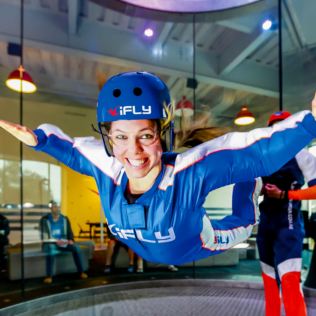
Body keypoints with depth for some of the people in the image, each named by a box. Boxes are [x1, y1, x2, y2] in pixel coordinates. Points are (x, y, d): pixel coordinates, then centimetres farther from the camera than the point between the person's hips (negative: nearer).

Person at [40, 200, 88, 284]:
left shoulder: (65, 219, 6)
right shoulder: (44, 219, -7)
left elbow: (69, 232, 8)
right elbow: (44, 236, -11)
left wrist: (70, 240, -13)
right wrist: (56, 241, -22)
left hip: (63, 243, 4)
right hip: (49, 243, -4)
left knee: (76, 248, -21)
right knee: (51, 250, -39)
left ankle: (81, 272, -13)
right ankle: (49, 276, -29)